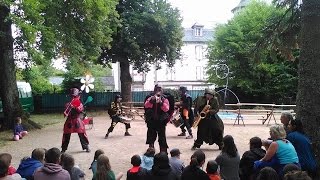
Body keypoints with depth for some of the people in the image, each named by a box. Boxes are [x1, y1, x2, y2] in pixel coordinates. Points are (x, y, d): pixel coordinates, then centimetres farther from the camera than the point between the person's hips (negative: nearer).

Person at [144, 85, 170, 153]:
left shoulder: (164, 100, 1)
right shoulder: (150, 98, 3)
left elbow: (166, 109, -14)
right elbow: (146, 105, -14)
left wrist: (161, 102, -27)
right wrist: (152, 100, -30)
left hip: (161, 121, -2)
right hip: (151, 121, 2)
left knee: (162, 137, 0)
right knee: (151, 136, 14)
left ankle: (163, 152, 8)